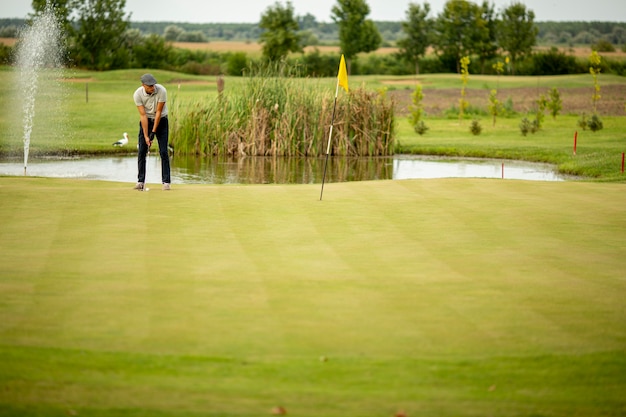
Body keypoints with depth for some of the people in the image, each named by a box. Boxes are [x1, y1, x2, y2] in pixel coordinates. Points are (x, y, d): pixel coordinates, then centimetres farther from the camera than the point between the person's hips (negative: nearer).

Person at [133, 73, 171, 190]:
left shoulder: (161, 91, -25)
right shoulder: (138, 94, -21)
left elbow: (158, 112, -20)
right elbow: (143, 115, -19)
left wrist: (153, 132, -20)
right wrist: (146, 136, -21)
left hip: (161, 120, -1)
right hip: (146, 121, 1)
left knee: (163, 152, -8)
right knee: (142, 152, -5)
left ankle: (166, 182, -5)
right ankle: (140, 181, 1)